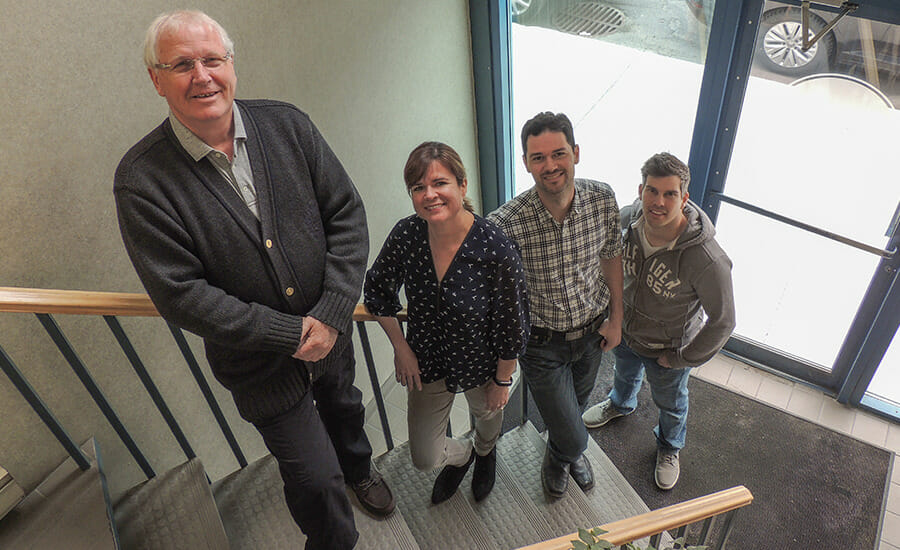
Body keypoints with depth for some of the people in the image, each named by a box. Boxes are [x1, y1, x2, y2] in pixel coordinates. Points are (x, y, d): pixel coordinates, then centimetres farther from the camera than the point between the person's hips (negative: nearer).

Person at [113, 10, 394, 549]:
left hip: (331, 331, 4)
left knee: (343, 408, 31)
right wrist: (290, 332, -21)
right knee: (315, 481, 7)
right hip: (260, 362, -3)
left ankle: (359, 468, 65)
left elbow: (347, 214, -8)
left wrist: (332, 313, -17)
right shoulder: (141, 178, -19)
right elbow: (181, 294, -20)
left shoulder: (287, 125, -10)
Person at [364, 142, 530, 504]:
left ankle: (485, 453, 71)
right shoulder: (405, 236, -21)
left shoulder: (496, 249, -32)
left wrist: (502, 381, -8)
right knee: (425, 458, 17)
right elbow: (378, 291, -1)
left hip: (481, 366, -2)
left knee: (487, 417, 31)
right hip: (426, 364, 2)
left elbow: (512, 326, -18)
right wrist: (400, 347, -4)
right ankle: (462, 454, 55)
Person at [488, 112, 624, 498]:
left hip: (593, 330, 4)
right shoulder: (506, 223, -30)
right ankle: (561, 456, 49)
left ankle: (568, 450, 66)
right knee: (572, 437, 8)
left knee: (577, 404, 30)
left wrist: (615, 318, 5)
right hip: (543, 343, -4)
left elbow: (611, 256, 0)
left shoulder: (602, 199, -17)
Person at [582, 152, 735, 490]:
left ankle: (669, 447, 60)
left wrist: (681, 358, -15)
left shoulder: (706, 260, -40)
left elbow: (723, 321, -25)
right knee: (625, 373, 36)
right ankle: (620, 403, 72)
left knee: (670, 403, 27)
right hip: (625, 330, 4)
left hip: (667, 349, -4)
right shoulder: (630, 218, -25)